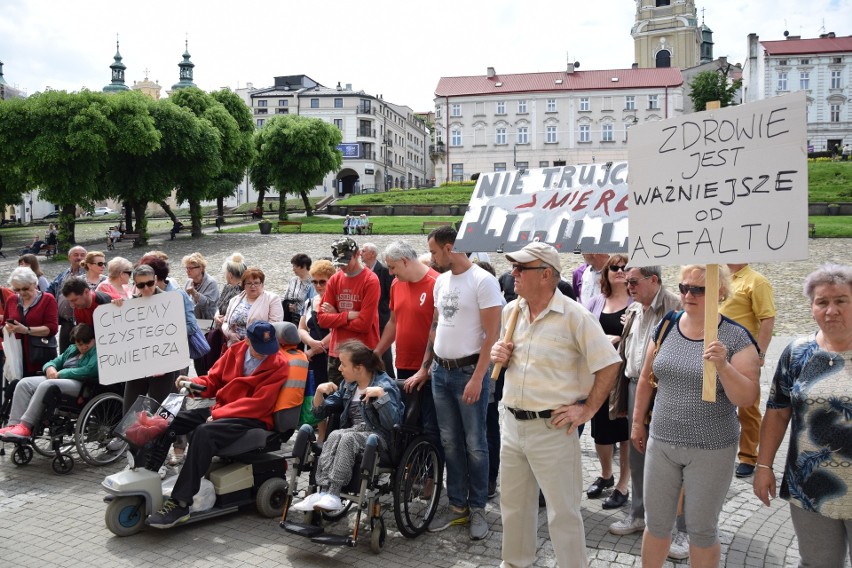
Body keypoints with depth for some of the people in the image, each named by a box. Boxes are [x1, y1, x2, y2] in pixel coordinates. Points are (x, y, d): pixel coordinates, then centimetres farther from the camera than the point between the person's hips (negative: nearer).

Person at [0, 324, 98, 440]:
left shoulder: (97, 352, -2)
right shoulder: (72, 349, 25)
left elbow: (89, 370, -18)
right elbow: (54, 362, 28)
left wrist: (60, 374, -11)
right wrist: (50, 368, 1)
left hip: (81, 384, -9)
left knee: (46, 386, -32)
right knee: (24, 383, -8)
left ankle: (25, 426, -29)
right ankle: (14, 425, -19)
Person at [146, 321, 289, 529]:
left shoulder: (278, 364, -10)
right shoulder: (236, 351, 7)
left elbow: (259, 403, -17)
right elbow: (213, 380, 15)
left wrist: (218, 414, -20)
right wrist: (194, 383, -8)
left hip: (253, 419, -7)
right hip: (221, 409, 7)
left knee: (205, 432, -32)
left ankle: (180, 504, -30)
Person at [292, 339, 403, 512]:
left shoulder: (384, 384, -5)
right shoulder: (347, 385, 14)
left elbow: (393, 424, -18)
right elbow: (320, 413, 20)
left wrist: (380, 394, -25)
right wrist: (319, 392, 2)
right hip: (353, 432, 6)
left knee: (346, 438, -33)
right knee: (335, 436, -28)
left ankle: (328, 493, -36)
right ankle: (325, 491, -37)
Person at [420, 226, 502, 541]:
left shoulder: (483, 281, -12)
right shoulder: (441, 281, 10)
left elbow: (492, 335, -14)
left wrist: (477, 378, -18)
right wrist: (424, 367, 17)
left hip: (469, 371, -7)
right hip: (441, 371, 7)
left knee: (475, 444, 2)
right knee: (450, 442, 12)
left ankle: (477, 509, 16)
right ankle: (457, 506, 23)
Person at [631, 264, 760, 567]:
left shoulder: (736, 338, -11)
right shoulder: (666, 326, 0)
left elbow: (747, 398, -15)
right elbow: (646, 378, 11)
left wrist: (723, 367, -30)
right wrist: (638, 422, 15)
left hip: (711, 451, -3)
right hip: (661, 442, 3)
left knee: (702, 530, 12)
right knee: (656, 523, 15)